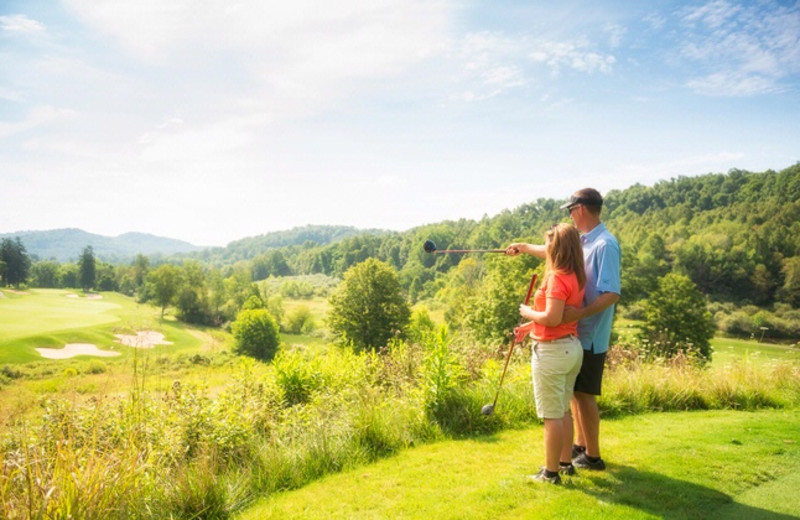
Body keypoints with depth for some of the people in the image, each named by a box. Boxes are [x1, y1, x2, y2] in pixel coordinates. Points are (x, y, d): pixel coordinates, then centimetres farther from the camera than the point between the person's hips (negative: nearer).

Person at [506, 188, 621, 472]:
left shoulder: (605, 245, -18)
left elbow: (612, 294, -25)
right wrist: (525, 247, 40)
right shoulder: (582, 242, 10)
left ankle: (593, 456, 14)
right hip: (575, 332, 9)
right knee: (574, 392, 17)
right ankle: (580, 445, 32)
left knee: (584, 394, 0)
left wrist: (580, 312, -37)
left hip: (590, 335, -9)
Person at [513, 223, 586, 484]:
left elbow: (553, 318, -26)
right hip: (573, 347, 9)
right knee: (563, 411, 20)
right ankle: (565, 462, 31)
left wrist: (528, 313, -8)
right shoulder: (576, 277, 9)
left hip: (552, 351, -9)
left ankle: (551, 472, 11)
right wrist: (529, 327, 19)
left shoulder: (557, 277, -19)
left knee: (552, 415, 1)